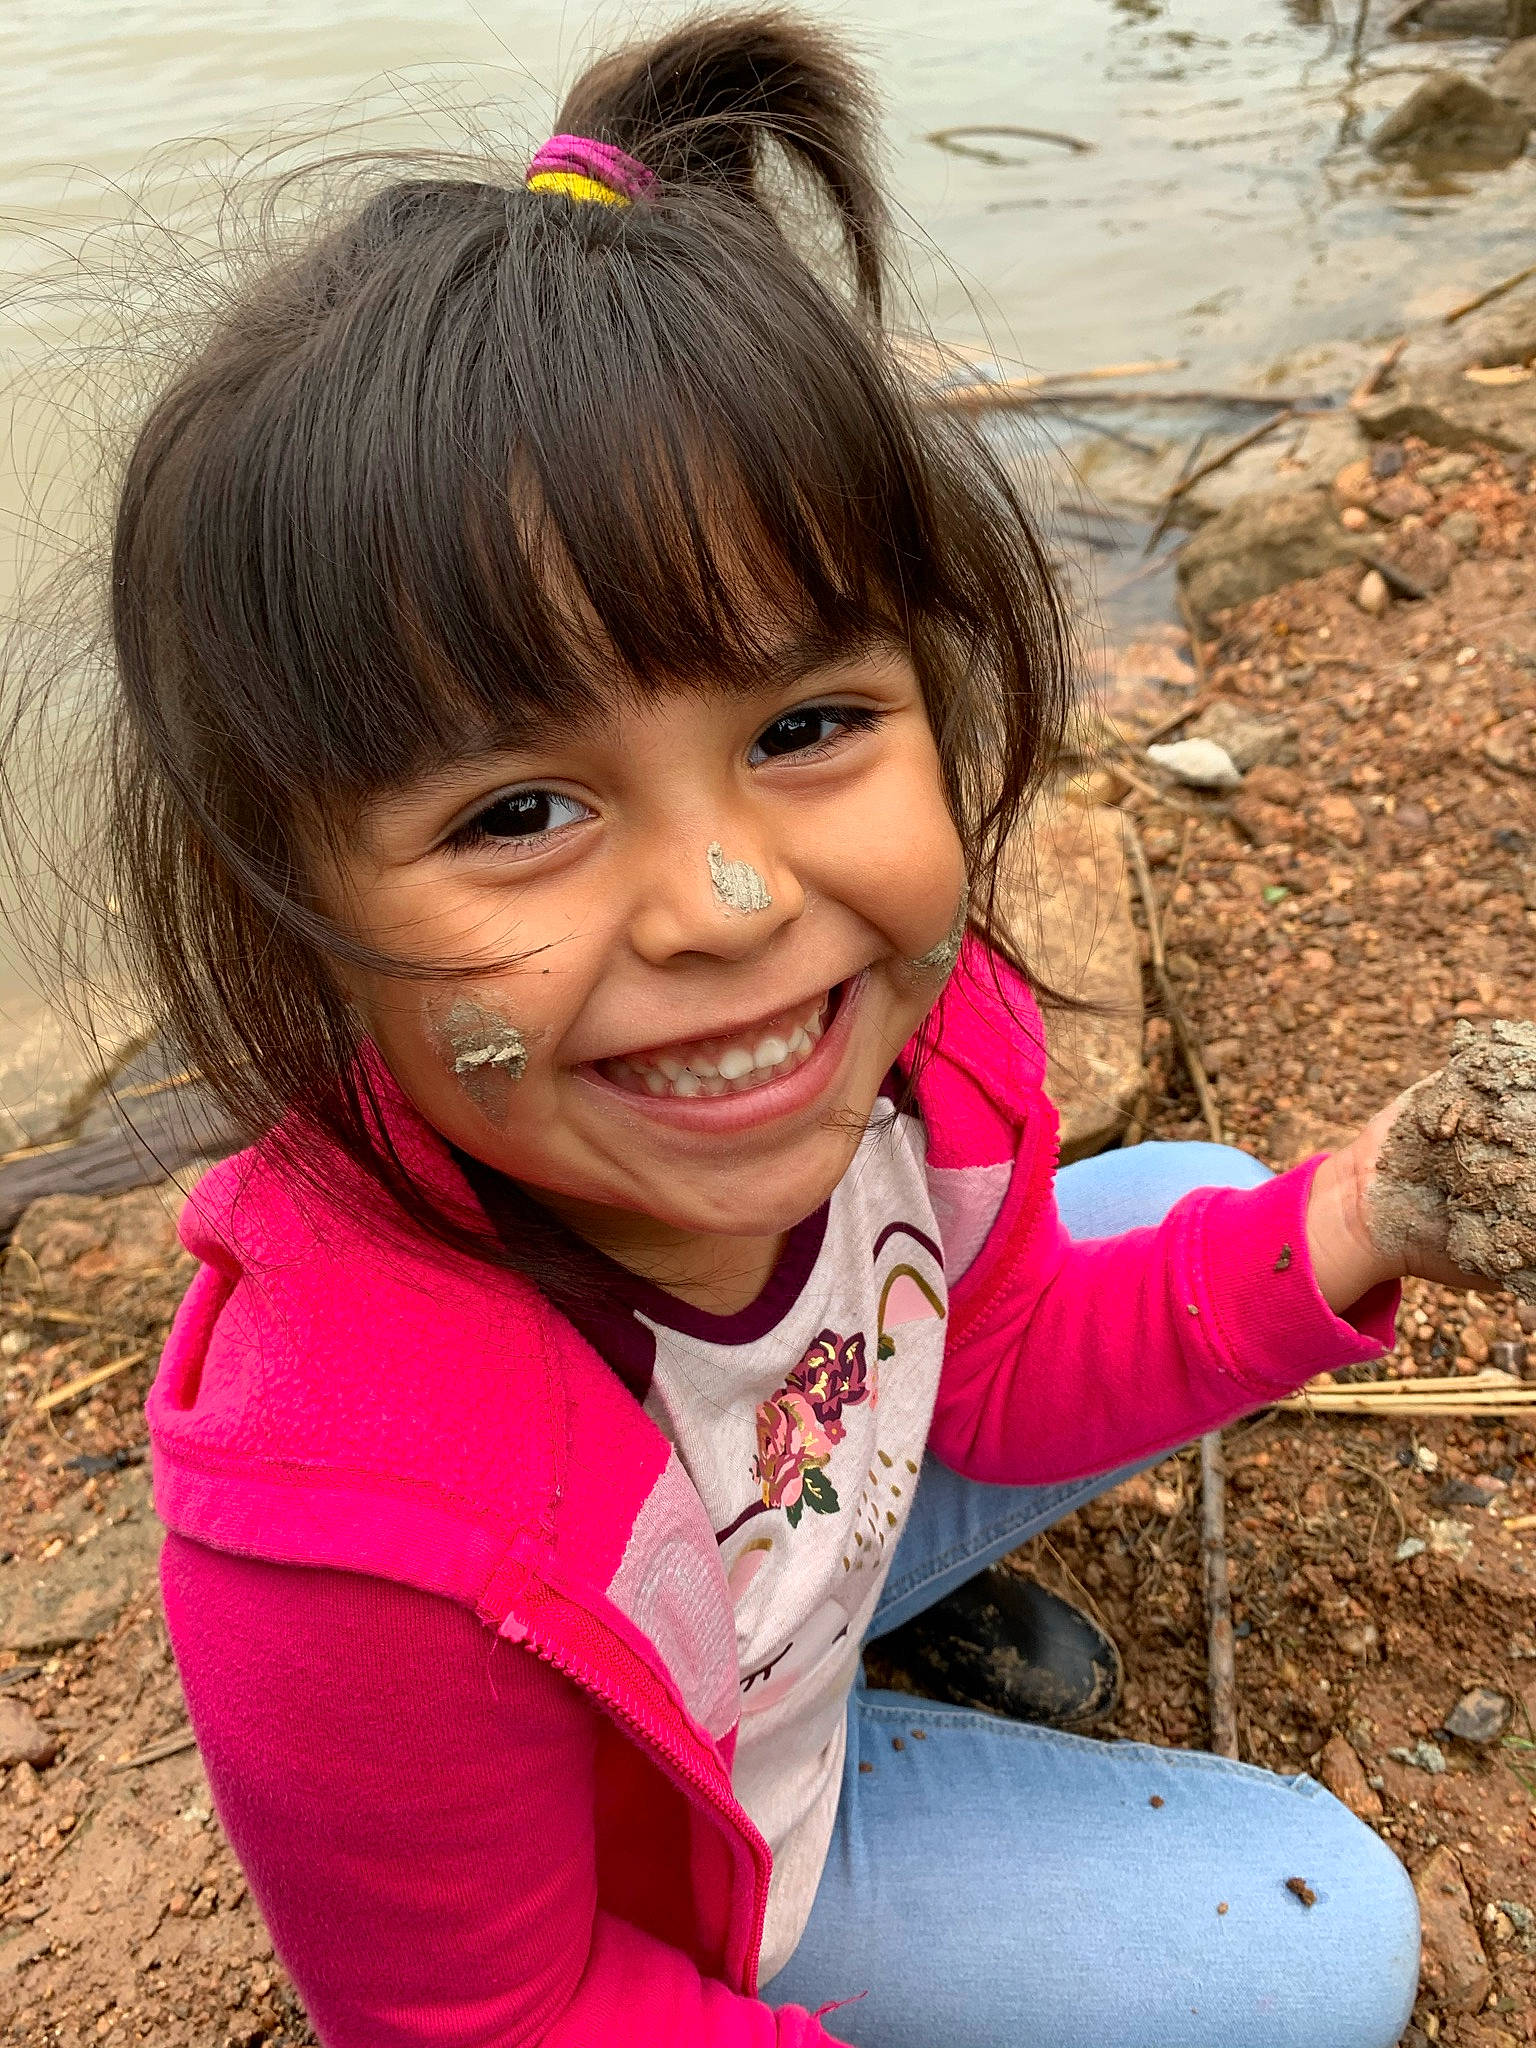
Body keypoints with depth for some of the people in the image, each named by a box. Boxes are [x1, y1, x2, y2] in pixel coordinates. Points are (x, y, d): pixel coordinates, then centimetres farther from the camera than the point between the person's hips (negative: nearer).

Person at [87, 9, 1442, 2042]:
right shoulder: (364, 1536, -43)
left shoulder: (914, 1037, -27)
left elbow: (996, 1374, -5)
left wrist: (1321, 1246, -20)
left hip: (792, 1524, 5)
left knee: (1200, 1196, 5)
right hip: (650, 1879, -4)